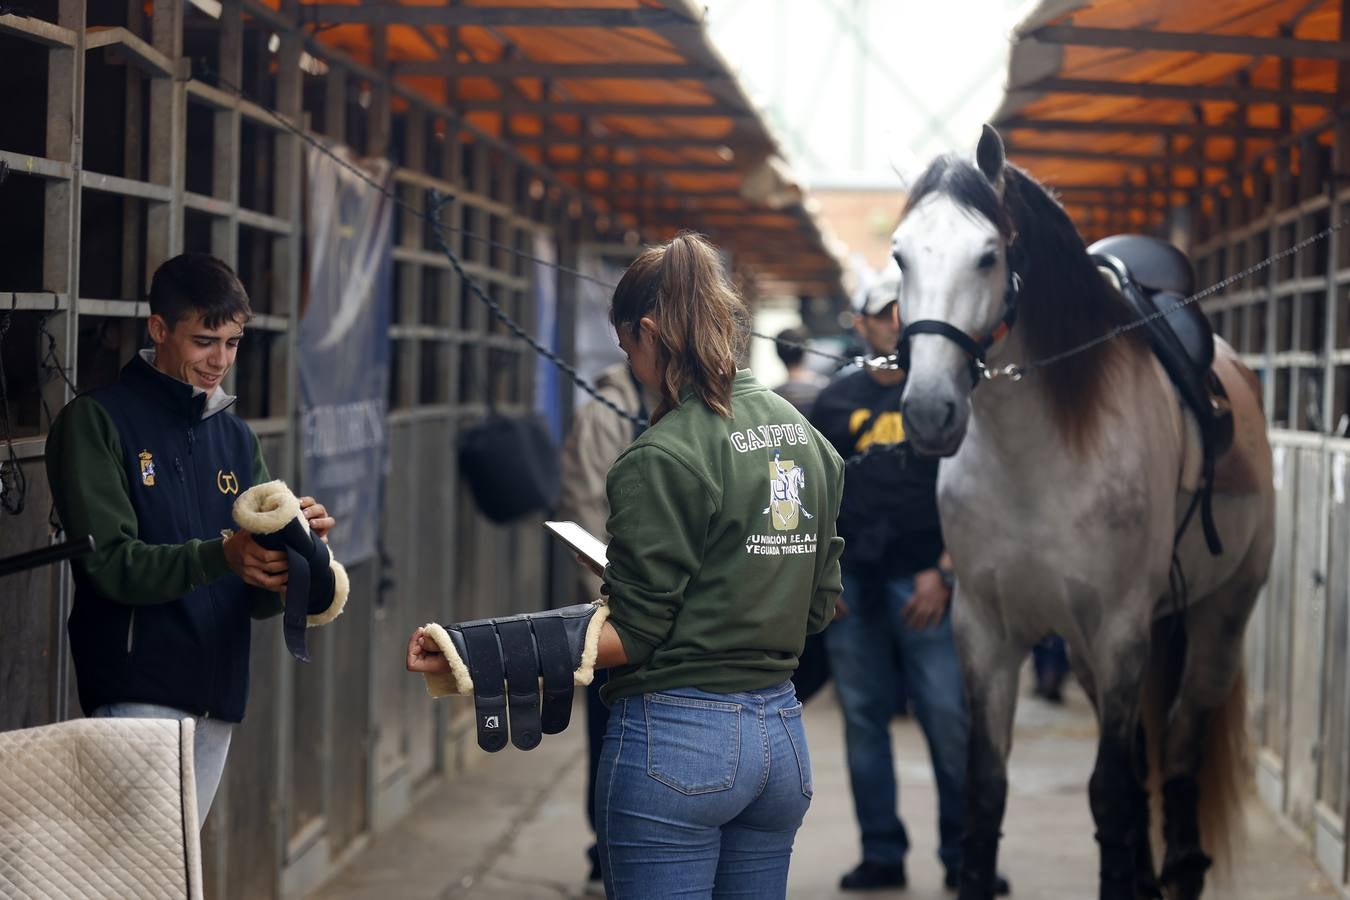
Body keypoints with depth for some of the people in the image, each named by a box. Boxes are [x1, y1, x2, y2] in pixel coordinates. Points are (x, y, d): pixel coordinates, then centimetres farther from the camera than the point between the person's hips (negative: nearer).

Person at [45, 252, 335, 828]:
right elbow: (109, 560, -13)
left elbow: (261, 599, 12)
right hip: (138, 688, -6)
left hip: (219, 693, 6)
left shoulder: (236, 438, 16)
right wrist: (221, 555, -27)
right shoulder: (96, 421, -2)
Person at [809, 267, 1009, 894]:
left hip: (923, 584, -3)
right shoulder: (837, 402, 11)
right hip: (850, 585, 3)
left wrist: (944, 572, -10)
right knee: (864, 720, 6)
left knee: (951, 721, -6)